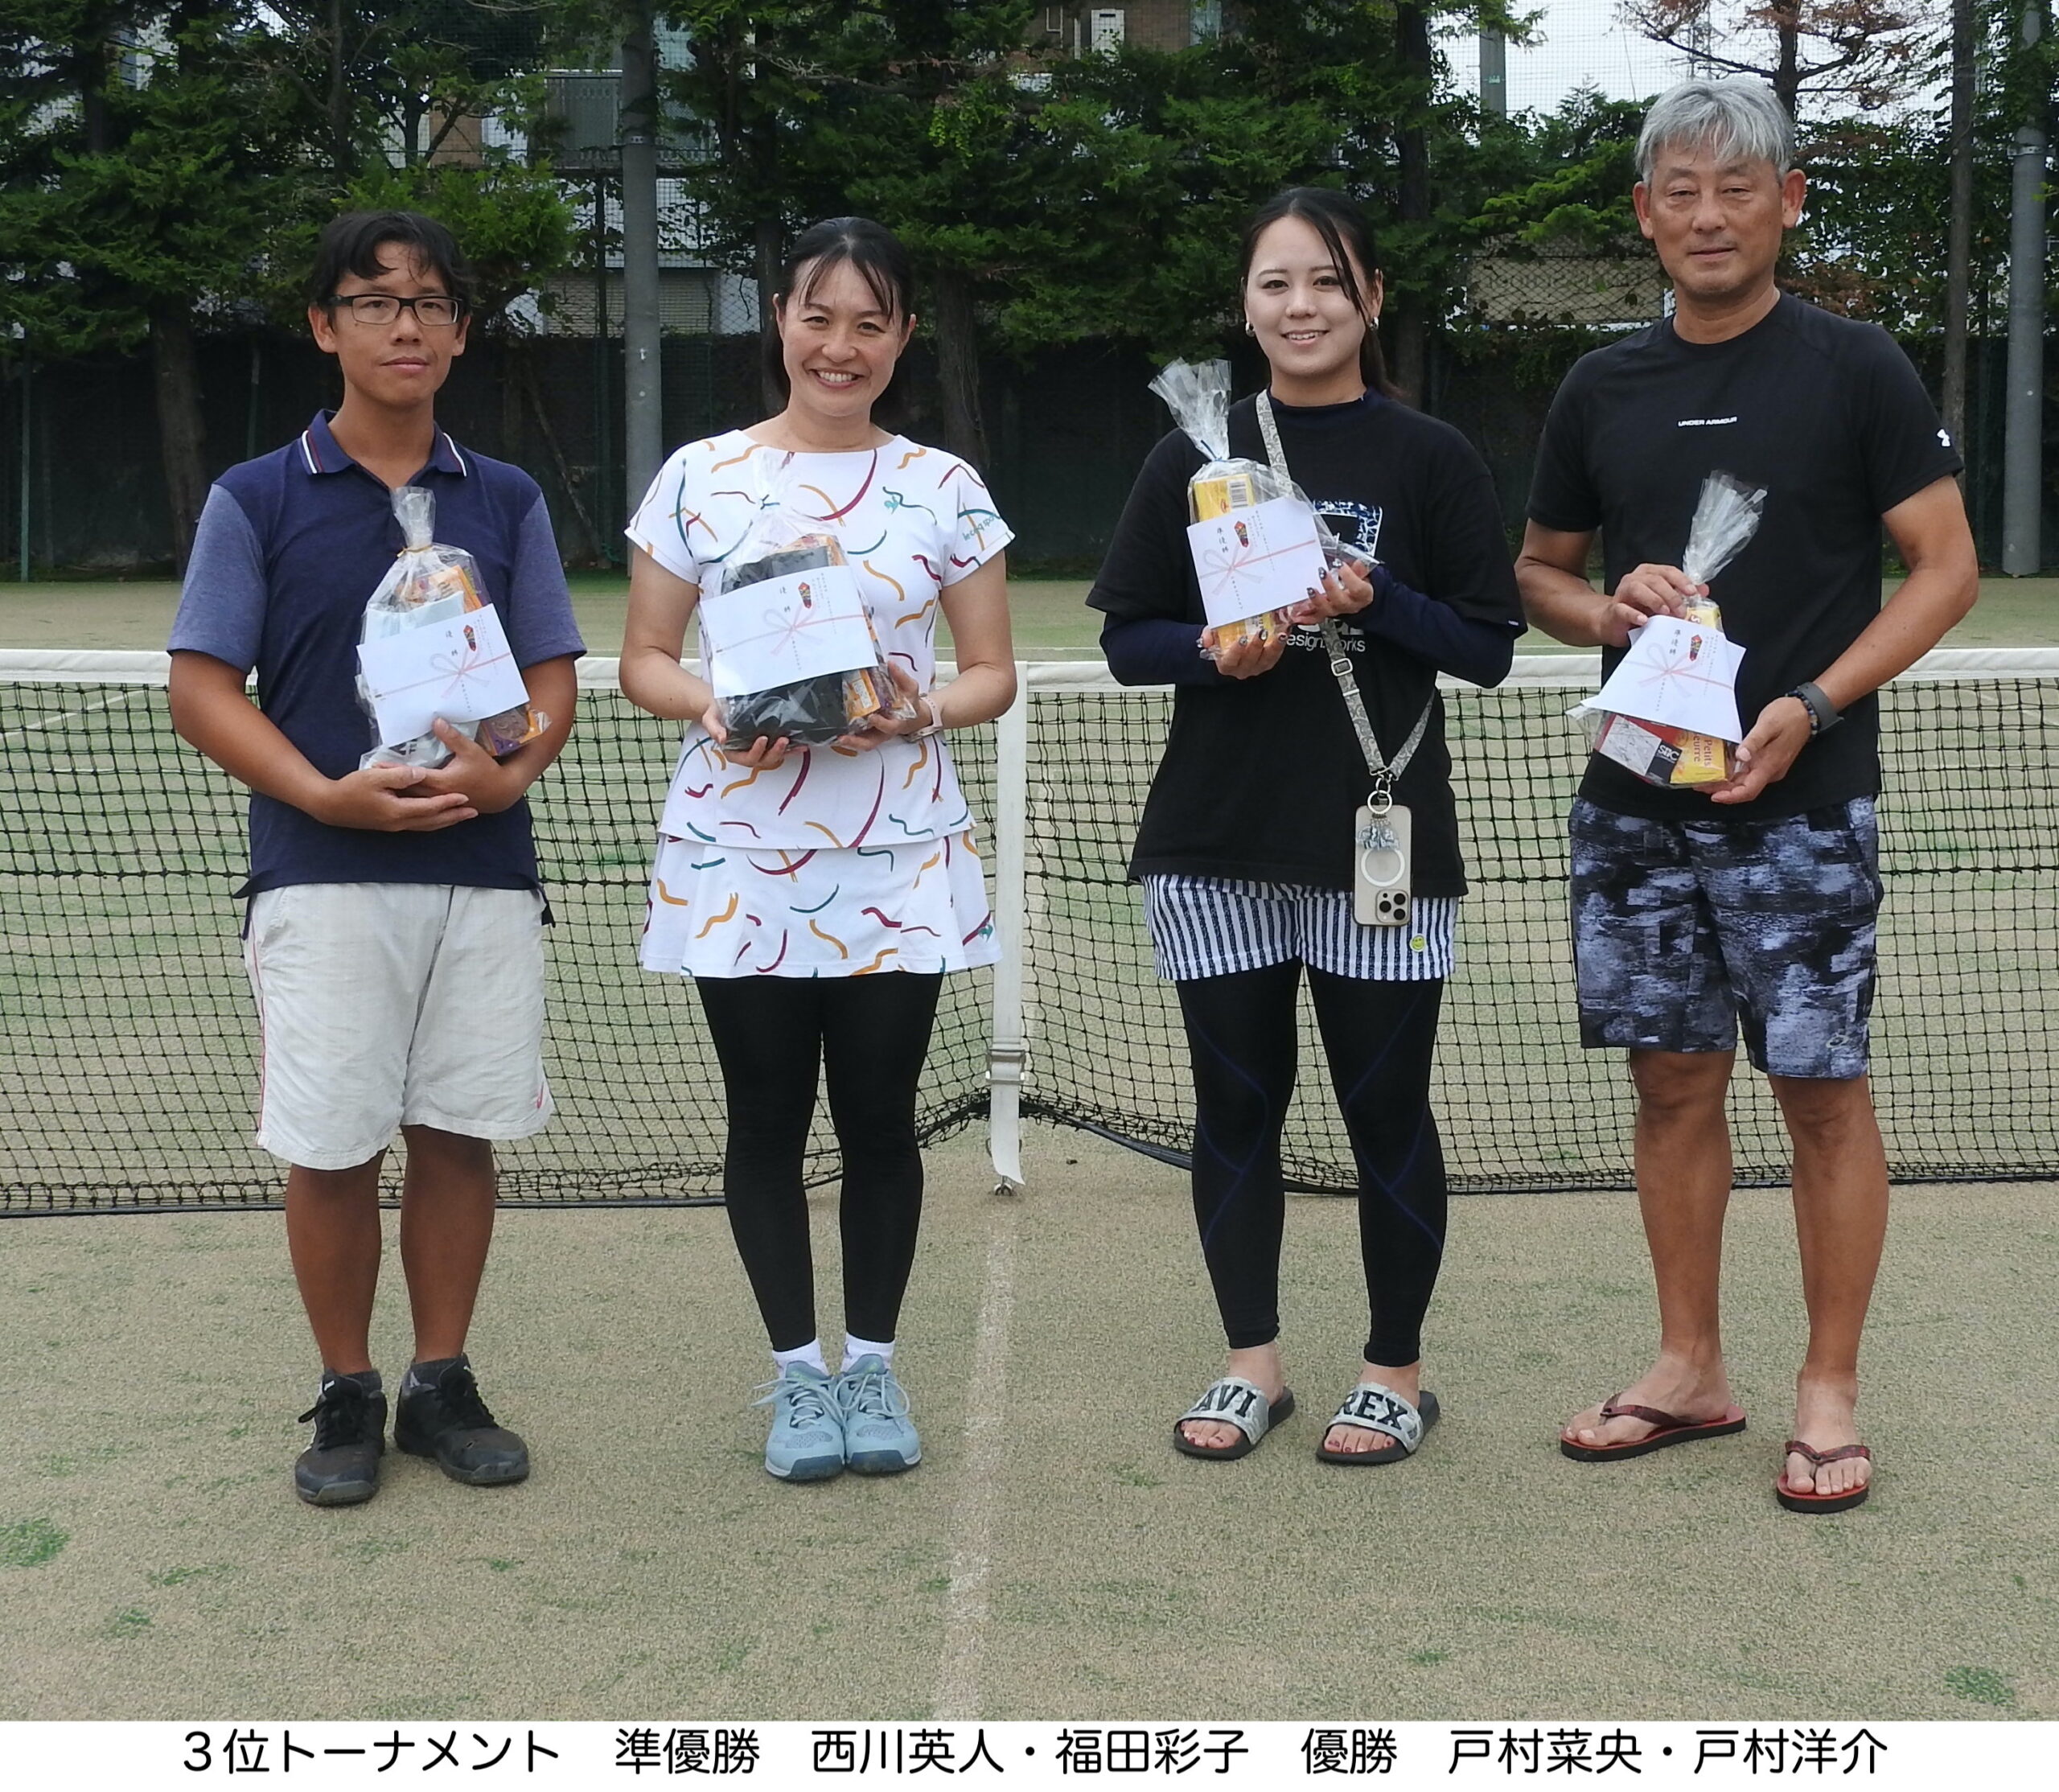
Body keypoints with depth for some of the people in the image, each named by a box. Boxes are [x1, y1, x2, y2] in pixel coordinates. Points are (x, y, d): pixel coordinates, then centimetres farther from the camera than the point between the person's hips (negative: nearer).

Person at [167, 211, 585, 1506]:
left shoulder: (507, 503, 10)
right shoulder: (256, 501, 2)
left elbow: (553, 681, 9)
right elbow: (202, 689, -2)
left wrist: (507, 772, -13)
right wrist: (327, 794, -16)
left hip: (485, 873, 2)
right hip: (323, 878, -2)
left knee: (459, 1134, 6)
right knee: (331, 1149, 0)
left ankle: (443, 1384, 20)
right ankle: (348, 1397, 16)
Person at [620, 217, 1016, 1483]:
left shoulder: (945, 490, 4)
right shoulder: (699, 478, 3)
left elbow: (993, 672, 6)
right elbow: (644, 657, 6)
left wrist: (921, 711, -14)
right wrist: (711, 709, -14)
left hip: (900, 860, 0)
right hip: (740, 857, 0)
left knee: (880, 1118, 6)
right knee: (768, 1120, 7)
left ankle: (872, 1364, 23)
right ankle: (798, 1372, 21)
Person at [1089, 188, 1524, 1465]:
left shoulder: (1428, 459, 1)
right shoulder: (1194, 459, 7)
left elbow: (1489, 643, 0)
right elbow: (1129, 638, 7)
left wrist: (1375, 603, -16)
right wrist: (1214, 651, -13)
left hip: (1381, 843, -2)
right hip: (1215, 845, 2)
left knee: (1386, 1109, 4)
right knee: (1237, 1105, 9)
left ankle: (1396, 1371, 20)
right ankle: (1253, 1365, 23)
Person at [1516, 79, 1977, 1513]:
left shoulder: (1855, 370, -3)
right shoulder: (1602, 391, 9)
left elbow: (1947, 565, -4)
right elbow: (1540, 571, 19)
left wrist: (1813, 706, -16)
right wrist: (1608, 611, -5)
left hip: (1802, 804, -4)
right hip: (1636, 802, 4)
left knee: (1821, 1091, 0)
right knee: (1674, 1082, 10)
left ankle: (1829, 1394, 12)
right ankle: (1690, 1372, 23)